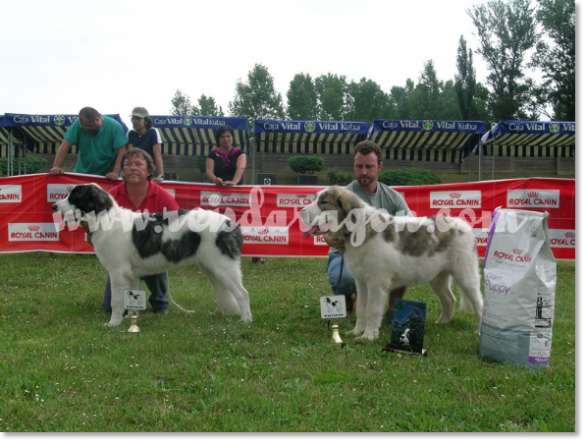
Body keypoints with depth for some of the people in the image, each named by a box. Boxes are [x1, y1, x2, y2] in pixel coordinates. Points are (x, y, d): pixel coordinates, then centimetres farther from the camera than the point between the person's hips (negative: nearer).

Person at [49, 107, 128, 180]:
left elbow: (122, 151, -18)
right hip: (81, 174, 2)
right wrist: (56, 167, -20)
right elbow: (65, 145, -11)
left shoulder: (114, 127, -14)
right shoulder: (78, 124, -10)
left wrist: (115, 173, -28)